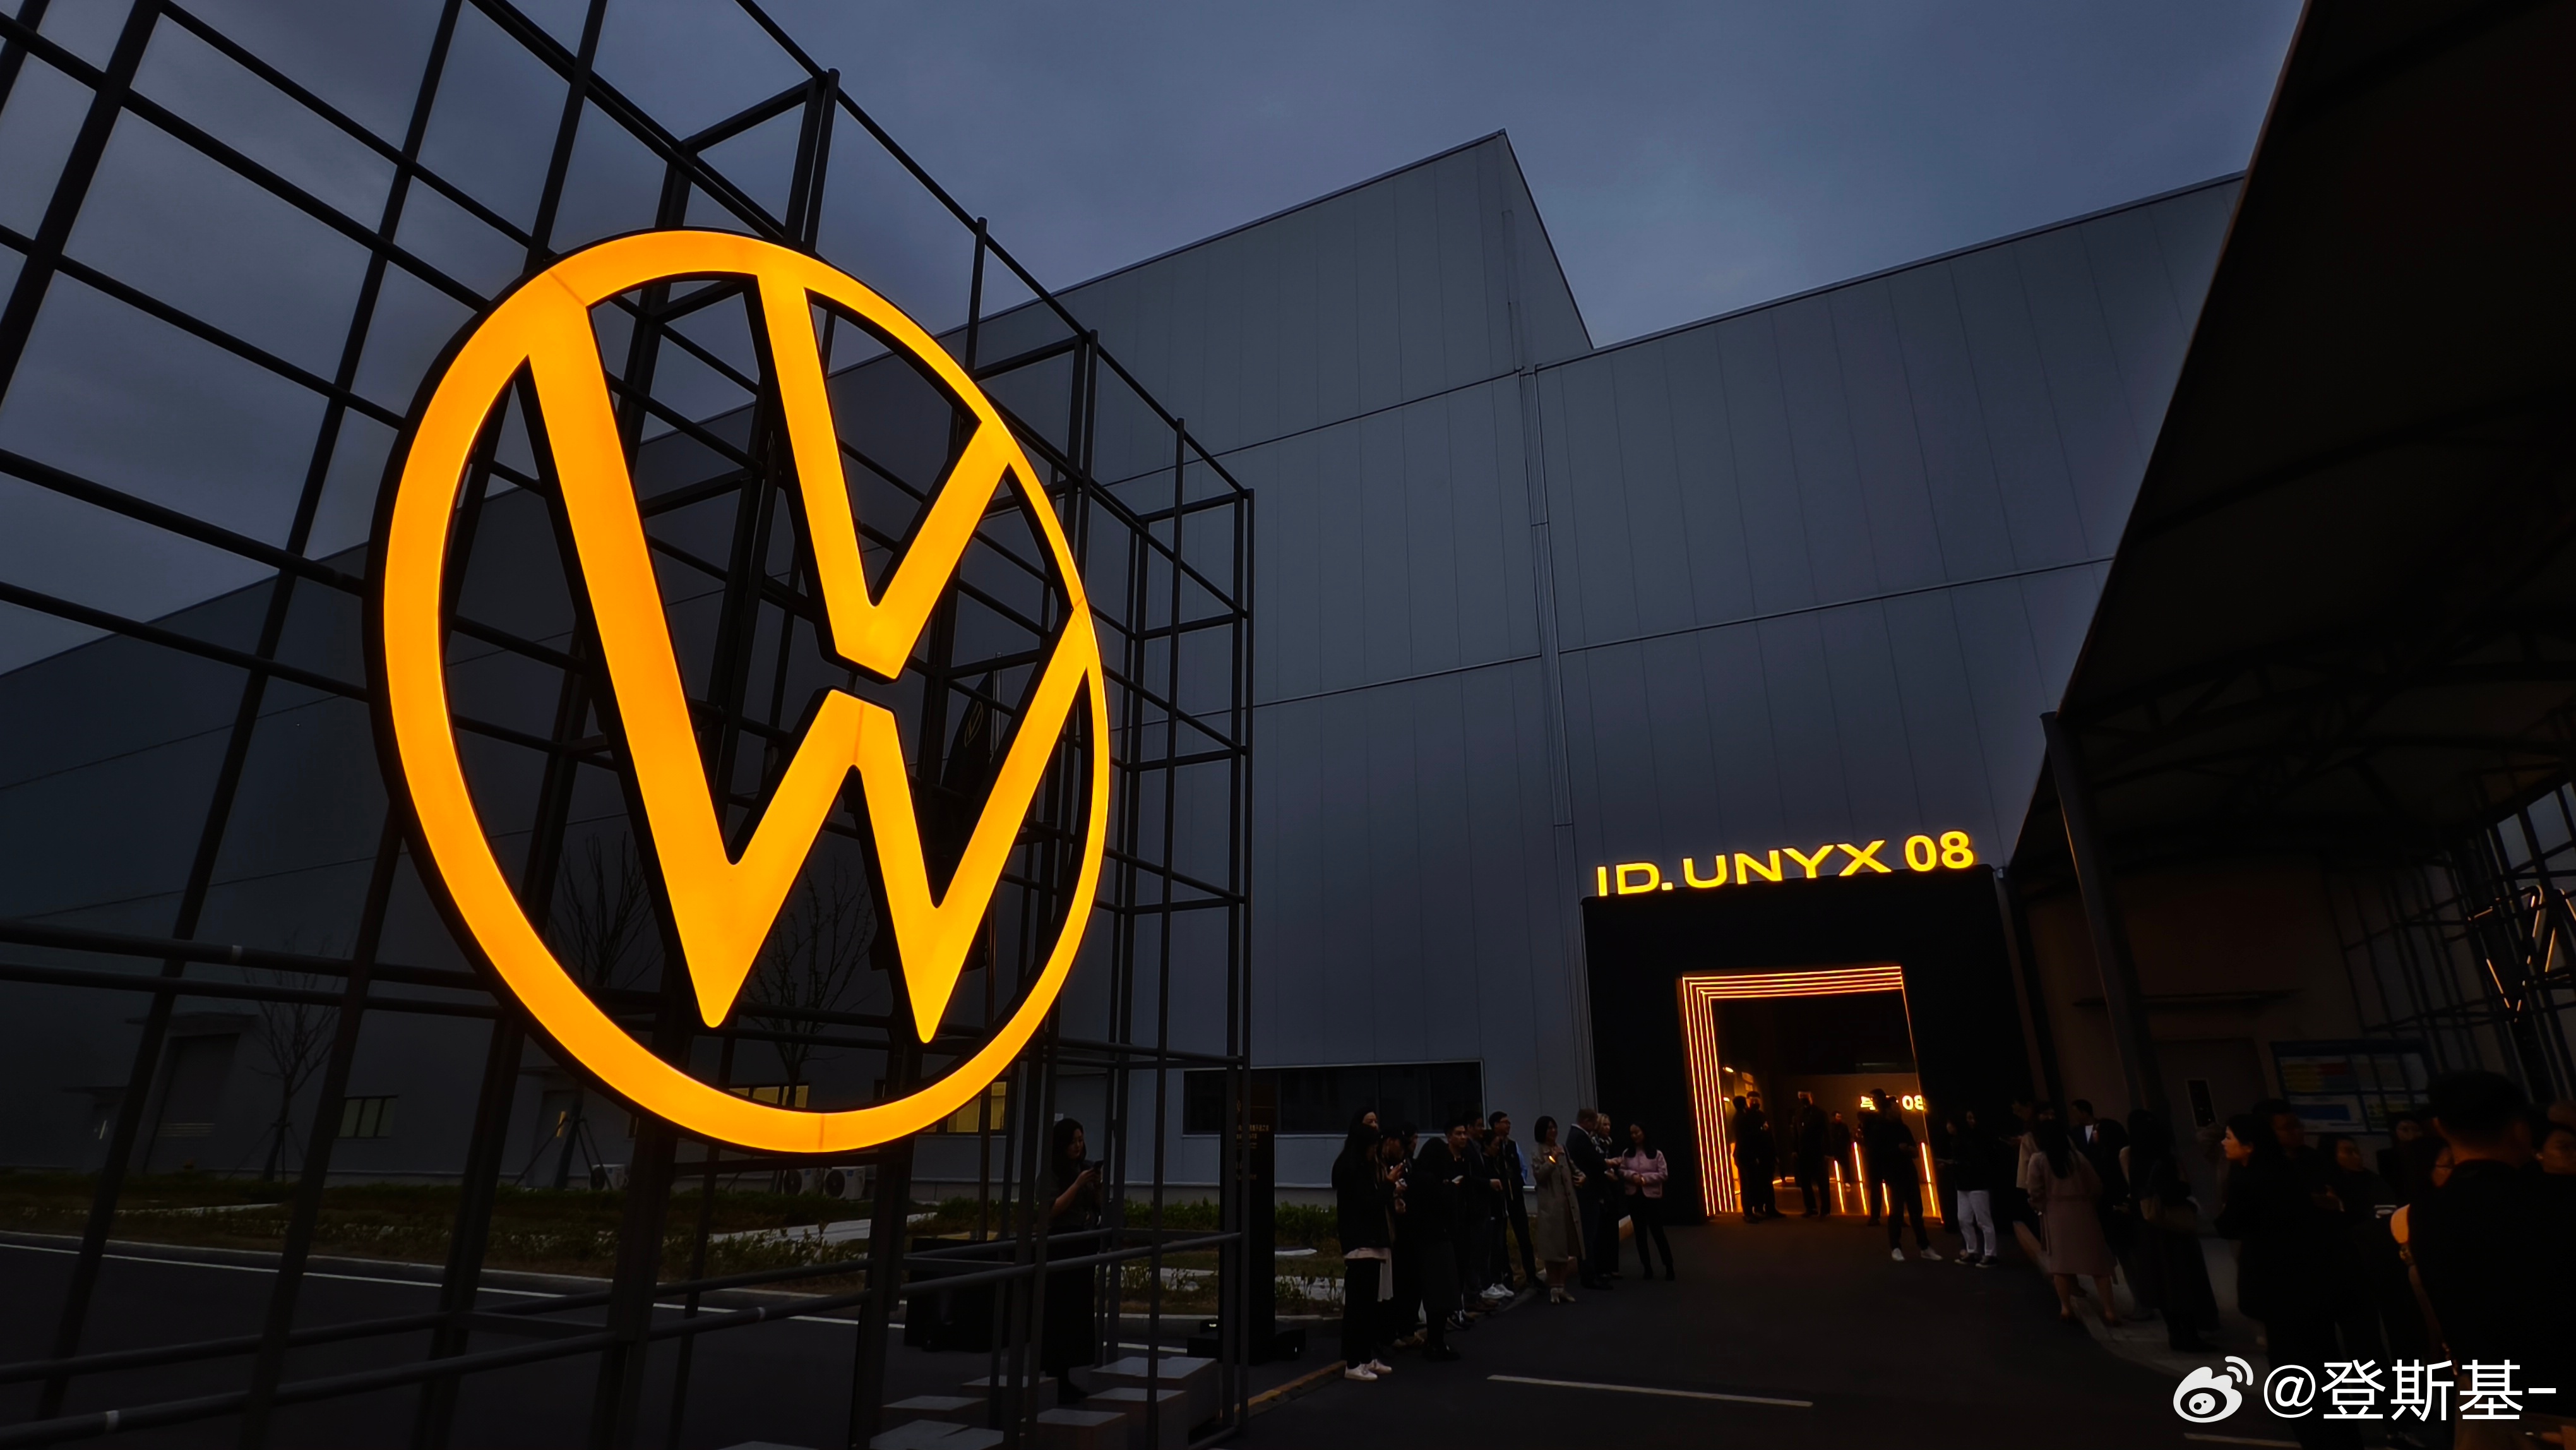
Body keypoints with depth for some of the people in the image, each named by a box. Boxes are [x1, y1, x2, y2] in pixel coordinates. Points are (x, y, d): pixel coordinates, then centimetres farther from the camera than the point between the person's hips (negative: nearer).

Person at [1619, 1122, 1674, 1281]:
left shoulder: (1656, 1153, -4)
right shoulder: (1626, 1154, 4)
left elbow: (1663, 1174, -7)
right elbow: (1621, 1171, 5)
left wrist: (1645, 1178, -15)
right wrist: (1632, 1175, -14)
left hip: (1652, 1196, -3)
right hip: (1634, 1196, 3)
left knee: (1657, 1231, -3)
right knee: (1640, 1233, 8)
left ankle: (1669, 1267, 8)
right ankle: (1647, 1268, 16)